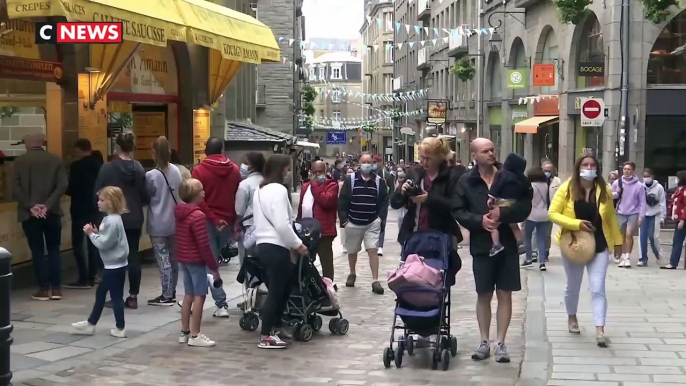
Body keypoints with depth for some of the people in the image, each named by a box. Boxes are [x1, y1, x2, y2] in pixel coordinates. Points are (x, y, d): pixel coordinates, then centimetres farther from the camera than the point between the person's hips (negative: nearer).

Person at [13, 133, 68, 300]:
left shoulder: (19, 161, 0)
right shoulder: (55, 160, 3)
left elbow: (15, 188, -9)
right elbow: (62, 185, -7)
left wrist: (30, 206, -10)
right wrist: (48, 205, -10)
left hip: (29, 214, -1)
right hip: (51, 212, 1)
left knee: (37, 251, 4)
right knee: (54, 249, 10)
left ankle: (44, 289, 4)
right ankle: (56, 288, 7)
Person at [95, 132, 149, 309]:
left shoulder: (107, 168, -9)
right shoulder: (138, 168, -3)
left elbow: (98, 194, -7)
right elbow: (144, 195, -1)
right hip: (134, 219, 3)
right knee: (133, 256, 8)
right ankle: (133, 297, 10)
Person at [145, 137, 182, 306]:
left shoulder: (151, 175, -16)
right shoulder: (176, 171, 0)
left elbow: (146, 197, -4)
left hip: (158, 224, -6)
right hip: (175, 222, 6)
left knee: (163, 260, -1)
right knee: (173, 258, 14)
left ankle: (167, 296, 2)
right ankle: (172, 293, 23)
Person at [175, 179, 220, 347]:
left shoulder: (179, 212, 7)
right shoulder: (198, 216, -20)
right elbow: (204, 245, -20)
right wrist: (214, 267, -13)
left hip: (183, 259, 9)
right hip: (197, 261, -9)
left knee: (188, 295, 15)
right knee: (199, 296, -1)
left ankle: (184, 332, 21)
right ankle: (195, 335, 2)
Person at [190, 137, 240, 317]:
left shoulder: (199, 170, -6)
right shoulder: (234, 169, 5)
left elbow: (198, 199, -13)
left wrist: (213, 219, -12)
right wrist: (235, 221, 11)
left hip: (208, 221, -4)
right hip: (228, 221, 4)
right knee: (214, 259, 18)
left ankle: (221, 304, -7)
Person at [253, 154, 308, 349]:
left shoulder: (261, 190, 17)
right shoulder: (278, 190, -14)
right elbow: (282, 224, -21)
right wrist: (298, 244, -10)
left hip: (264, 244, 10)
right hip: (276, 247, -10)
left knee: (278, 289, 18)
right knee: (276, 291, -4)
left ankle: (276, 328, 23)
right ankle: (265, 336, -1)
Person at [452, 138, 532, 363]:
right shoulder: (466, 181, 1)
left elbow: (525, 206, -6)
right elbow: (457, 211, -3)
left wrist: (502, 214, -20)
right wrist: (480, 220, -17)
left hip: (507, 244, 0)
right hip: (481, 246, 0)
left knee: (504, 294, 4)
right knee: (484, 295, 8)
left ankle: (501, 343, 12)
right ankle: (484, 342, 19)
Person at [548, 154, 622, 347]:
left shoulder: (604, 190, -1)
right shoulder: (566, 188, -8)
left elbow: (611, 218, 8)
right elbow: (553, 213, -12)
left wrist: (618, 241, 9)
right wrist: (577, 224, -22)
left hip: (599, 246, 1)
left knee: (597, 288, -7)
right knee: (573, 285, 16)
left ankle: (600, 330, -10)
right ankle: (572, 318, 40)